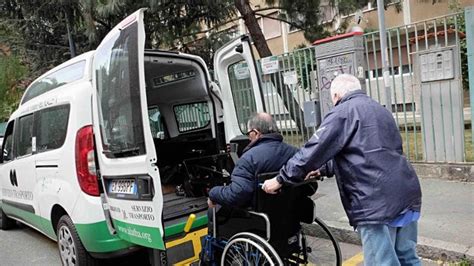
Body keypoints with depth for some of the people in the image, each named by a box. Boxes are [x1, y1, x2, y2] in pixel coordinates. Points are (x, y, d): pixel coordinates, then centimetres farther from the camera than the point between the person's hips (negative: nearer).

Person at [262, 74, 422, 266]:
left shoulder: (343, 113, -4)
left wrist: (281, 179, 0)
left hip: (376, 202, -9)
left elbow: (313, 150, -10)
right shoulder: (380, 110, 23)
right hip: (407, 194, 9)